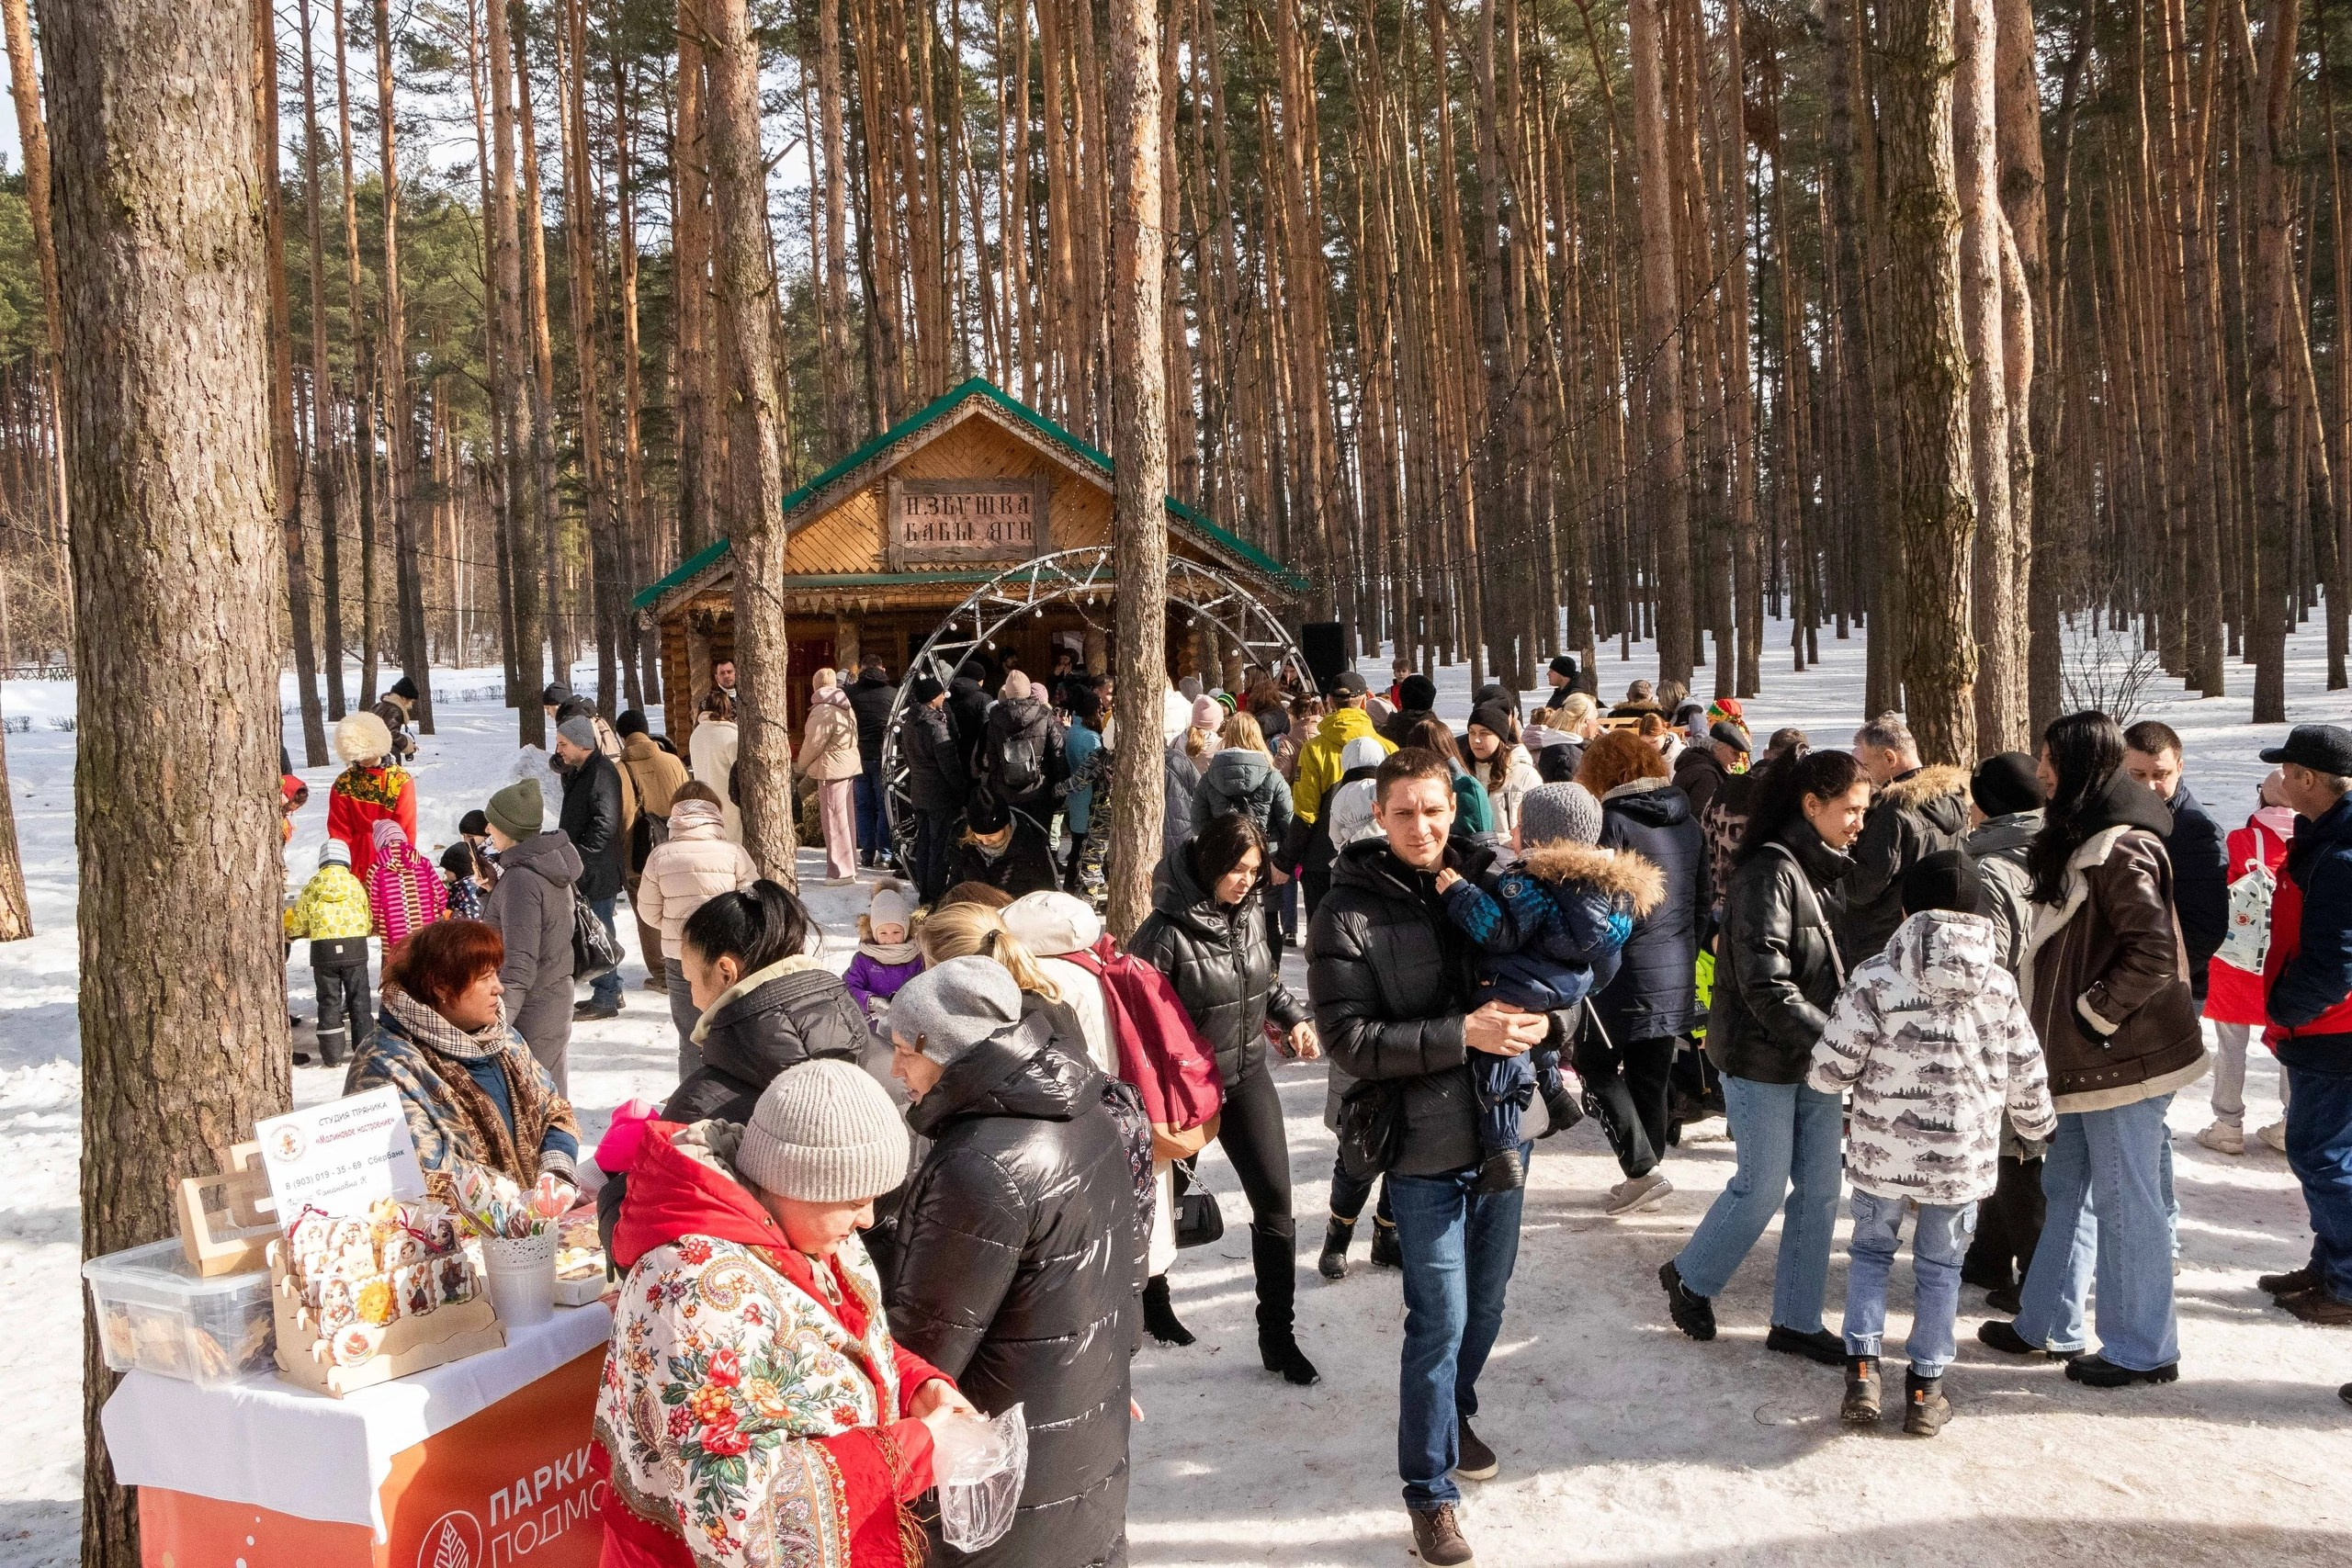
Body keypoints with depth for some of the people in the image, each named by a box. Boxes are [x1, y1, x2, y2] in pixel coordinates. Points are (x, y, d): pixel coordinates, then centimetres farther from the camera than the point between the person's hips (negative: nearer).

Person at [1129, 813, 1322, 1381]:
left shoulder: (1252, 914, -3)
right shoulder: (1168, 929, -23)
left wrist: (1293, 1017, 0)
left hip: (1248, 1075, 5)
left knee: (1275, 1202, 1)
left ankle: (1278, 1337, 12)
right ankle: (1153, 1298, 43)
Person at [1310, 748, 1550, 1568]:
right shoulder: (1347, 915, -11)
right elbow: (1350, 1039, -16)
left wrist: (1541, 1019, -12)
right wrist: (1462, 1034, -23)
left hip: (1503, 1131, 4)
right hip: (1424, 1147, -4)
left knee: (1485, 1305, 19)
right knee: (1439, 1321, 0)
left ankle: (1454, 1416, 45)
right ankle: (1430, 1490, 16)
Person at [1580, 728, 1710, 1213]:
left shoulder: (1613, 821, -14)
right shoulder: (1688, 822, 9)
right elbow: (1706, 893, 16)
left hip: (1626, 972, -7)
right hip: (1677, 975, 7)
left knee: (1596, 1065, 7)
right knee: (1653, 1075, 15)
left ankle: (1641, 1169, -2)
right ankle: (1646, 1174, 23)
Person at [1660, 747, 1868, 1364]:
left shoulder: (1826, 871, 9)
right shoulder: (1770, 870, -18)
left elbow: (1835, 969, 14)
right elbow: (1765, 985, -23)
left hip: (1815, 1059, 8)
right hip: (1762, 1058, -8)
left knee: (1819, 1188, 10)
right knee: (1762, 1188, 2)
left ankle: (1797, 1322, 21)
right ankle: (1691, 1277, 26)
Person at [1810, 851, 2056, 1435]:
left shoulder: (1875, 977, -11)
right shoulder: (1999, 986, -1)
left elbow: (1831, 1068, -11)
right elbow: (2025, 1076, 7)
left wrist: (1825, 1072, 13)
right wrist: (2038, 1123, 26)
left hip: (1883, 1151, -2)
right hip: (1964, 1157, 2)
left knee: (1870, 1249, 17)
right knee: (1940, 1265, 15)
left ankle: (1862, 1367, 8)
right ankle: (1925, 1388, 20)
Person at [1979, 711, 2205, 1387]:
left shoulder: (2120, 849, -19)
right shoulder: (2078, 840, 12)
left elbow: (2153, 952, -25)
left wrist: (2094, 1012, -17)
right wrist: (2061, 1019, 14)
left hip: (2122, 1055, -10)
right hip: (2084, 1055, 10)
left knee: (2124, 1202, 1)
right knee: (2068, 1190, 17)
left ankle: (2143, 1349, 14)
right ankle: (2046, 1324, 29)